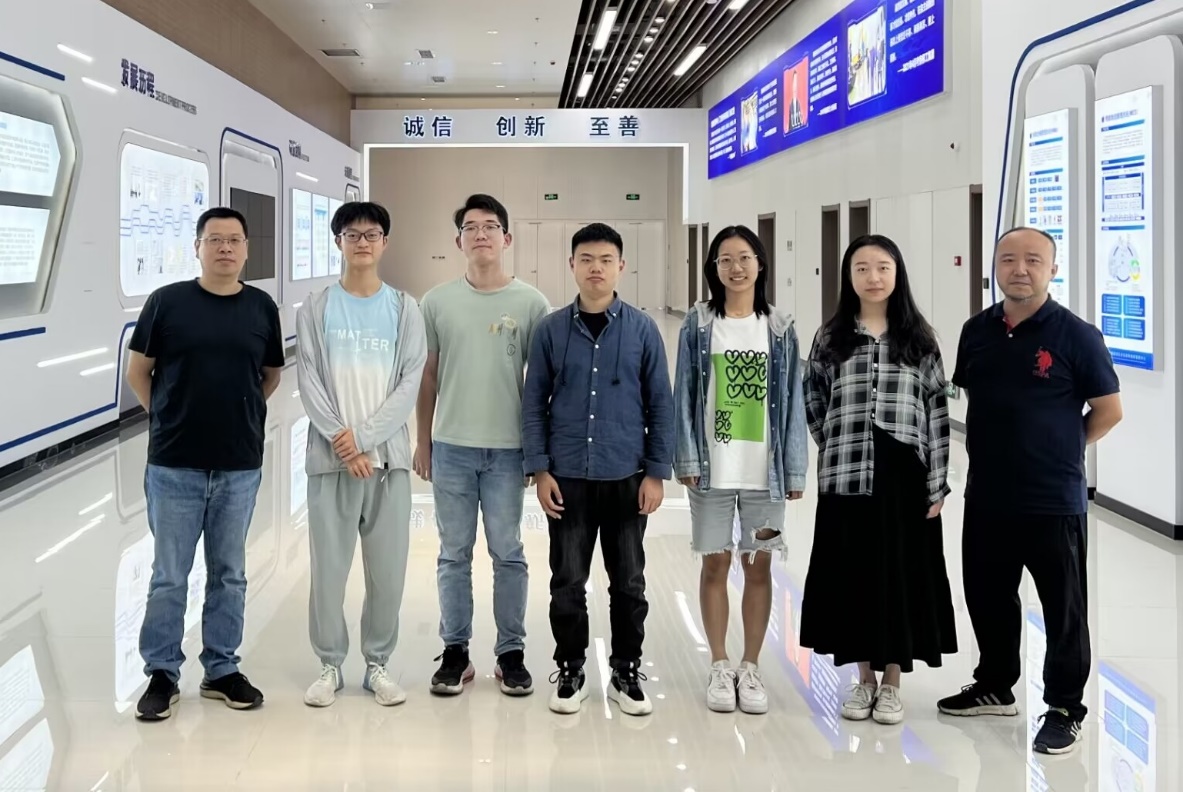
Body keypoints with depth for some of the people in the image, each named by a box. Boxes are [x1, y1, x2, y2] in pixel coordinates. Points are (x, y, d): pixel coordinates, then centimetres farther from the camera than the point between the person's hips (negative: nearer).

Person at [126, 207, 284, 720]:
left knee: (229, 574, 12)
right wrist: (169, 418, 7)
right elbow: (137, 371, 5)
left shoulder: (262, 307, 3)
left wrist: (239, 414, 10)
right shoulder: (166, 302, -4)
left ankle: (222, 669, 24)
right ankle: (162, 673, 17)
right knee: (169, 576, 5)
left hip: (240, 465, 2)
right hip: (174, 464, -2)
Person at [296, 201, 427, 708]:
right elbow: (310, 384, -2)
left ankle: (377, 664, 18)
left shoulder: (404, 309, 6)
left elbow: (411, 383, -2)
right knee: (329, 566, 2)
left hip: (388, 455, 1)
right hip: (330, 457, -1)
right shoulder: (316, 309, 5)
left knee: (388, 568, 4)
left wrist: (365, 437, -11)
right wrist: (341, 439, -13)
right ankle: (330, 665, 16)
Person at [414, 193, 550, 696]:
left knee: (507, 553, 6)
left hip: (507, 449, -1)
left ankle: (511, 652, 17)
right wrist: (423, 442, 7)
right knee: (454, 554, 9)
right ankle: (455, 651, 19)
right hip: (451, 447, 1)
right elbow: (428, 377, 8)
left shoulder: (531, 304, -2)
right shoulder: (438, 302, 2)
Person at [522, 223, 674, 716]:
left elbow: (660, 403, 2)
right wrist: (539, 470, -4)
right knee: (567, 583, 7)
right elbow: (534, 402, 3)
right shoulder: (551, 330, 1)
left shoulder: (642, 329, 0)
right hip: (568, 478, 0)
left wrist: (657, 472, -2)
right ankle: (570, 673, 22)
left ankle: (627, 674, 23)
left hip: (626, 478, 0)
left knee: (628, 583, 9)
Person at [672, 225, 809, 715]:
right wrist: (687, 459, -8)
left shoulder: (779, 328, 2)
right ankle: (719, 667, 19)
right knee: (715, 563, 7)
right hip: (712, 468, -1)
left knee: (759, 565, 7)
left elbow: (791, 400, 3)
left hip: (764, 470, 1)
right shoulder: (698, 325, 0)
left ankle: (750, 668, 19)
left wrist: (795, 469, -1)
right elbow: (685, 395, -1)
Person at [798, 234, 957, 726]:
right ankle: (864, 676, 21)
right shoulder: (831, 338, 4)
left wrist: (937, 485, -4)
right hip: (847, 478, 1)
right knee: (852, 573, 6)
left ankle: (892, 682, 18)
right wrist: (837, 443, 6)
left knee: (901, 572, 4)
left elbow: (937, 413, 0)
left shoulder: (919, 339, 2)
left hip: (905, 478, -1)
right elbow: (811, 401, 13)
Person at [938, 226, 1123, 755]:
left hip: (1054, 501, -5)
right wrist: (995, 450, 10)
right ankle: (995, 687, 37)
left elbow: (1109, 410, -4)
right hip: (986, 497, 5)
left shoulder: (1075, 335, -10)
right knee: (988, 598, 18)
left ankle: (1065, 709, 19)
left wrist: (1059, 450, 3)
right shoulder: (978, 330, 4)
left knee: (1063, 610, 6)